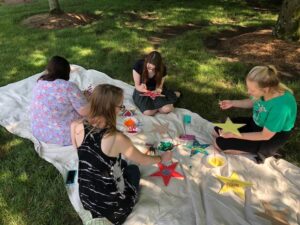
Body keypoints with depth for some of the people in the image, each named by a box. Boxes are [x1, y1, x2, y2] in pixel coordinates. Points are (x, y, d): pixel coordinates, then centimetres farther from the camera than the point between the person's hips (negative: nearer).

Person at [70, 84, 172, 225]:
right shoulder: (117, 138, -29)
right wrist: (161, 159, 9)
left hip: (86, 197, 5)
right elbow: (143, 161, -10)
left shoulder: (78, 128, -15)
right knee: (133, 169, 25)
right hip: (113, 204, -5)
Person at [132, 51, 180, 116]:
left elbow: (159, 87, -9)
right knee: (148, 112, -27)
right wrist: (142, 88, -37)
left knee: (166, 109, -23)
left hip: (156, 90, 1)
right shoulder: (139, 65, -22)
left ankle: (173, 95, 9)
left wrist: (157, 91, -33)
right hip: (142, 92, -1)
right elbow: (137, 86, -13)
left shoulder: (162, 69, -18)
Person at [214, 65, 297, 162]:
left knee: (220, 143, -12)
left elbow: (265, 136, -26)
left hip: (270, 140, -7)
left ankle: (261, 151, 2)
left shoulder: (280, 106, -37)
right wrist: (232, 103, -7)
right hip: (256, 124, 7)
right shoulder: (262, 90, -16)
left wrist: (235, 135, -27)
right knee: (219, 127, 4)